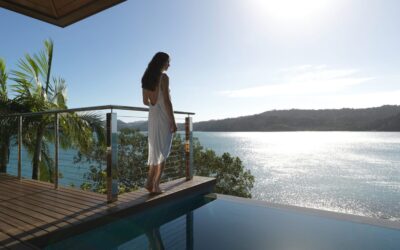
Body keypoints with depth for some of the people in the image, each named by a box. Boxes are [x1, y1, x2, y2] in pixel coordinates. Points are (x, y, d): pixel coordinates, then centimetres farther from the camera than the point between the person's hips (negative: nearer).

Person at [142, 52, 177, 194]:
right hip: (164, 117, -7)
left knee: (155, 150, 14)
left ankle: (150, 183, 17)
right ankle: (155, 185, 3)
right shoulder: (163, 77, -10)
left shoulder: (146, 78, 12)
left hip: (153, 116, 7)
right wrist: (173, 121, -14)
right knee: (163, 151, 0)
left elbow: (145, 101, 15)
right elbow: (167, 101, -17)